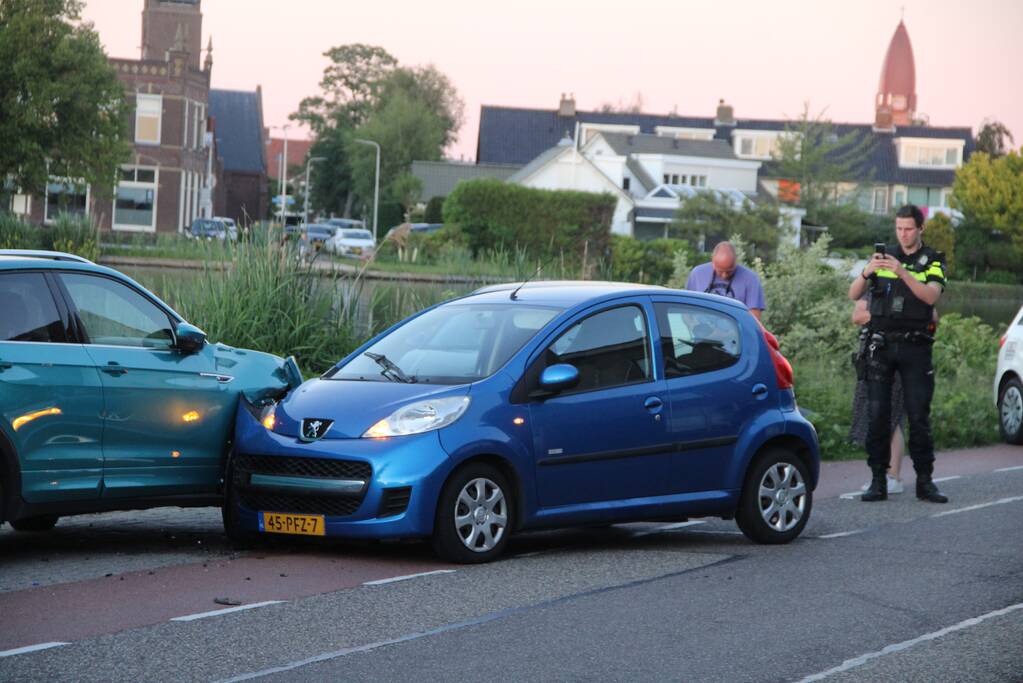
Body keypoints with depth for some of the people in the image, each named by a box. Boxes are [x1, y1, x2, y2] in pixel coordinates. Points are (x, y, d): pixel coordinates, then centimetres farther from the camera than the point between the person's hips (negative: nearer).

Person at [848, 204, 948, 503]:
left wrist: (902, 272, -27)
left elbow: (931, 296, -15)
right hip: (881, 345, 2)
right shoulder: (882, 257, 11)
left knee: (919, 416, -3)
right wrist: (866, 272, -18)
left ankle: (925, 481, 2)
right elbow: (854, 294, 3)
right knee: (877, 414, -2)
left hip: (914, 347, -2)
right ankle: (878, 481, 1)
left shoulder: (932, 262, 4)